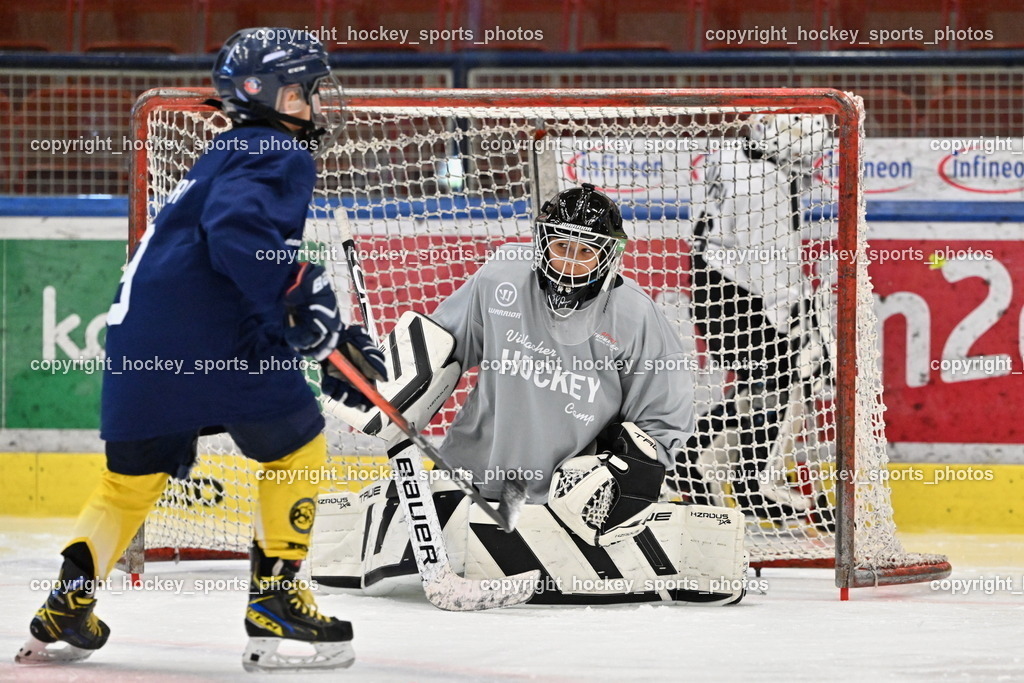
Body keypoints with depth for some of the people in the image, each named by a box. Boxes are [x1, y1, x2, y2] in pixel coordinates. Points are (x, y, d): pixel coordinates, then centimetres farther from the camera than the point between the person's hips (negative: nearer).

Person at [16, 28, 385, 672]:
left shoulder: (229, 157, 30)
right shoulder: (276, 156, -3)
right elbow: (237, 229, -25)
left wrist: (334, 333, 24)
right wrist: (298, 293, -25)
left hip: (139, 343, 9)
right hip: (205, 333, -9)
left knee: (135, 474, 18)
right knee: (297, 443, 5)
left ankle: (69, 603, 7)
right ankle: (275, 598, 1)